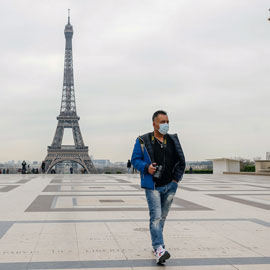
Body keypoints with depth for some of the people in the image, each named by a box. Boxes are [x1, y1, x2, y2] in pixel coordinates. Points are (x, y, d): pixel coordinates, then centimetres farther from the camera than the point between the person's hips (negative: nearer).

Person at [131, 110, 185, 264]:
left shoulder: (173, 140, 9)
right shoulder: (143, 141, -1)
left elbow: (181, 161, 14)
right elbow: (135, 159, 1)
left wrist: (176, 179, 5)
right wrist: (146, 167, -18)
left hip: (170, 186, 4)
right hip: (152, 186, -4)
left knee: (162, 217, 11)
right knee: (156, 217, -14)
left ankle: (156, 244, 26)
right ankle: (159, 248, -18)